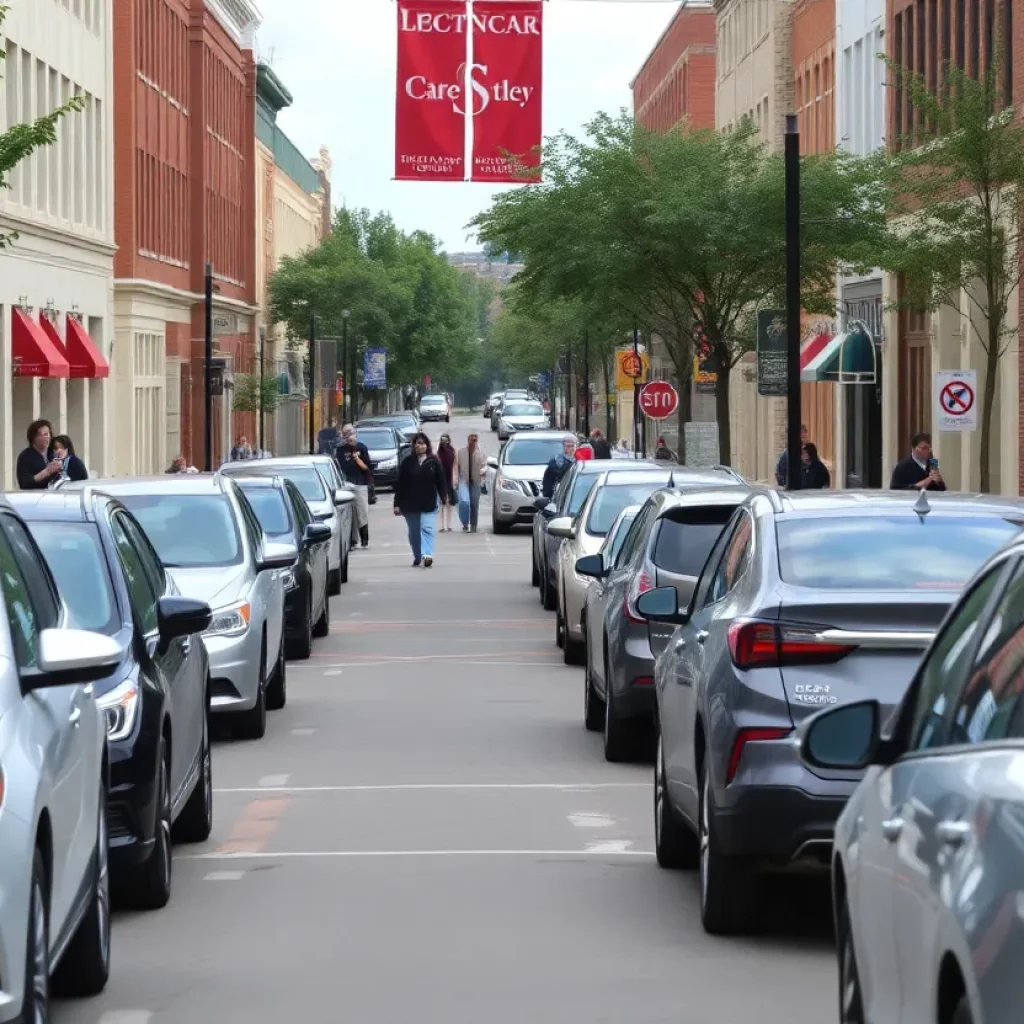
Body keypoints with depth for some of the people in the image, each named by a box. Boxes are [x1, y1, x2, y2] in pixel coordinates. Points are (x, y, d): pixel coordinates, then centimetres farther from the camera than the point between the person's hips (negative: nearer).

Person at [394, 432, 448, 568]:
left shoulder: (433, 461, 0)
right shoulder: (407, 462, 2)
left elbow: (440, 480, 0)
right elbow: (400, 484, 2)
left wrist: (444, 496, -11)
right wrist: (397, 504, -1)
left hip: (429, 503, -2)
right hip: (410, 504, 2)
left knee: (426, 528, -13)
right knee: (414, 532, 11)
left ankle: (427, 555, -24)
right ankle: (417, 556, 25)